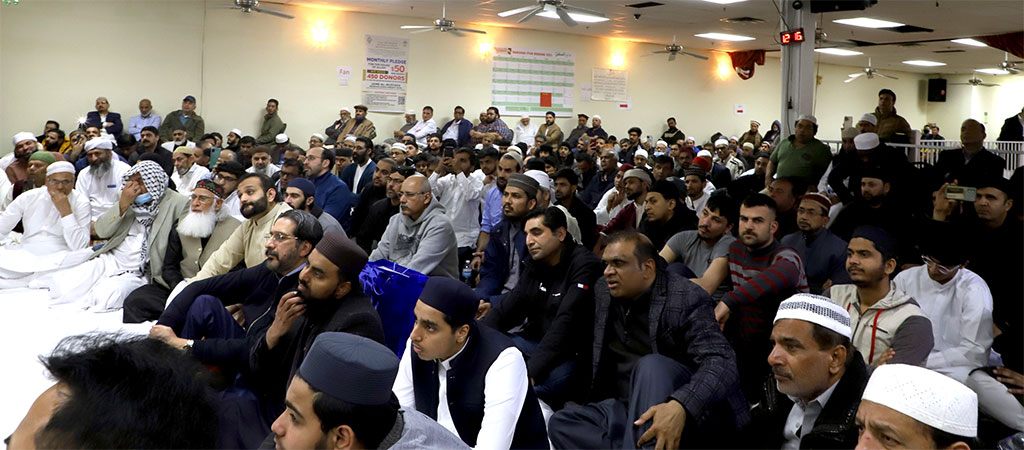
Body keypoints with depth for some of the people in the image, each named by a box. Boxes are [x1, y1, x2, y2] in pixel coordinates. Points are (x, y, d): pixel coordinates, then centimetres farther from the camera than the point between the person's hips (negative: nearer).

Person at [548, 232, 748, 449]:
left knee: (650, 365, -33)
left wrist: (680, 405, -43)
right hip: (625, 409, 6)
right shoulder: (604, 290, 6)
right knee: (561, 423, -18)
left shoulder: (686, 299, -13)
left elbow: (721, 362, -25)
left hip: (684, 414, -6)